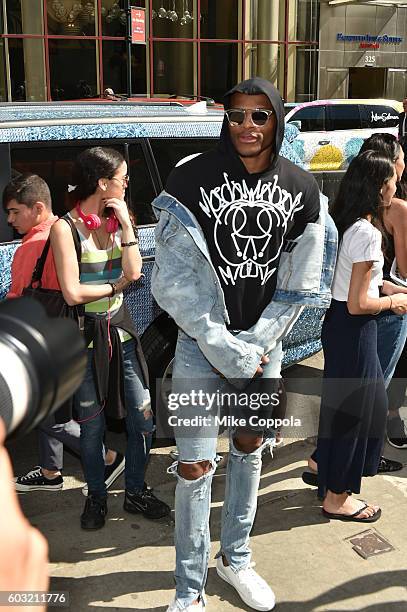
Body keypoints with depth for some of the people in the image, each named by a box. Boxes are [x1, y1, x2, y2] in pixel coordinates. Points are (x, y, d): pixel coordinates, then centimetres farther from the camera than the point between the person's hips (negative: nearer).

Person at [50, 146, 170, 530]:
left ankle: (136, 491, 25)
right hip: (85, 333, -5)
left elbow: (134, 272, -7)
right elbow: (72, 293, -17)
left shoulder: (116, 220, 4)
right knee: (92, 423, 8)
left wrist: (126, 223, -10)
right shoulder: (66, 227, -13)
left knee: (143, 416, 6)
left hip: (120, 328, 5)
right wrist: (116, 286, -6)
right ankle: (96, 497, 28)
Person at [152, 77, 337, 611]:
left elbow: (300, 281, 1)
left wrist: (258, 344, -7)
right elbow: (175, 281, -14)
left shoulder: (301, 189, -1)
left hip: (264, 346, 4)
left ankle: (235, 558, 38)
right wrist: (225, 350, -15)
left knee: (251, 449, 16)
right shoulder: (192, 181, -12)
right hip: (202, 346, -3)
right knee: (195, 467, -1)